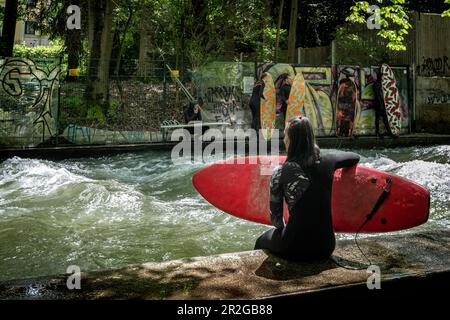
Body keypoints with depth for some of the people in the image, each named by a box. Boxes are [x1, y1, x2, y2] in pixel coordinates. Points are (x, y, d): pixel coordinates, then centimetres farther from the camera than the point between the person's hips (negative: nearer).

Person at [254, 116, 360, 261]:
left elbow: (275, 218, -4)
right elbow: (355, 157, 17)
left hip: (295, 250, -3)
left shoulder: (280, 172, -12)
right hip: (326, 249, 4)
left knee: (261, 241, 29)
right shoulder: (327, 162, -5)